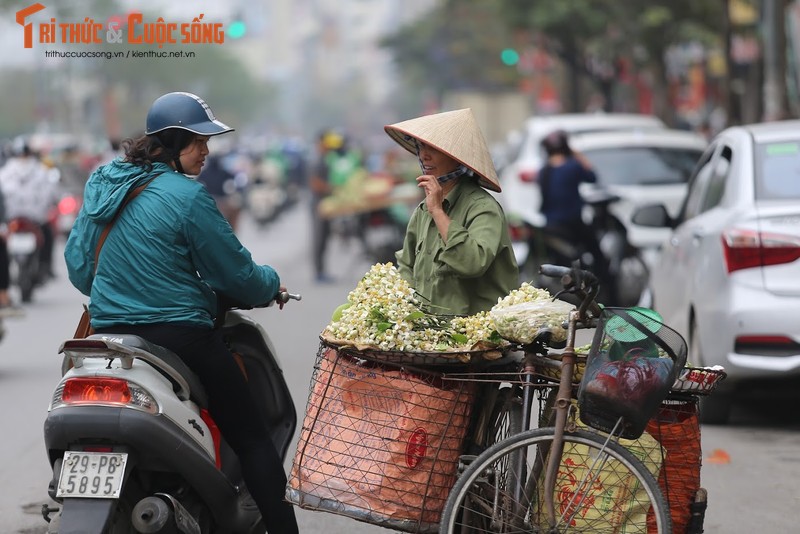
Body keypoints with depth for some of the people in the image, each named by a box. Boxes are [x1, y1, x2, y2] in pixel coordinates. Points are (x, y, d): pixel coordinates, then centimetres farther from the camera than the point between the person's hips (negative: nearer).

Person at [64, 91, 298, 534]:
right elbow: (234, 272, -9)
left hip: (108, 332, 7)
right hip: (180, 337, -7)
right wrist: (271, 285, 12)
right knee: (251, 440, 2)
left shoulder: (100, 184, 7)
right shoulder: (187, 196, -15)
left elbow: (77, 261, 14)